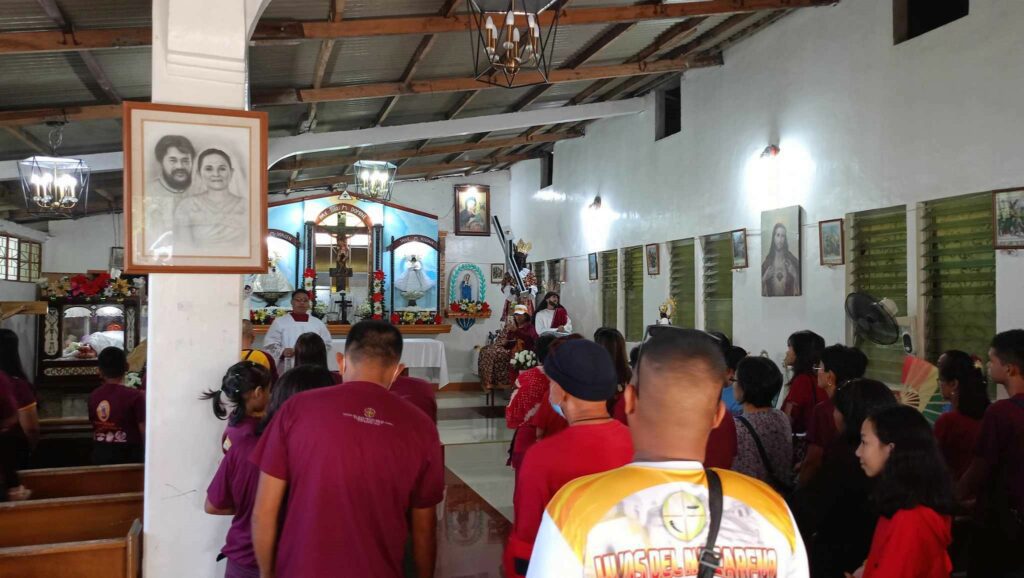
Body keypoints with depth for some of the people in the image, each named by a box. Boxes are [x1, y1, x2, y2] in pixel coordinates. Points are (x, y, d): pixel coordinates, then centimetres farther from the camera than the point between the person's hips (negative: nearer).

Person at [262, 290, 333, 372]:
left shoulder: (318, 323, 14)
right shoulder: (279, 322, 6)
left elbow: (327, 344, 16)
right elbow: (269, 345, 3)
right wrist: (282, 352, -15)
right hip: (287, 371, -2)